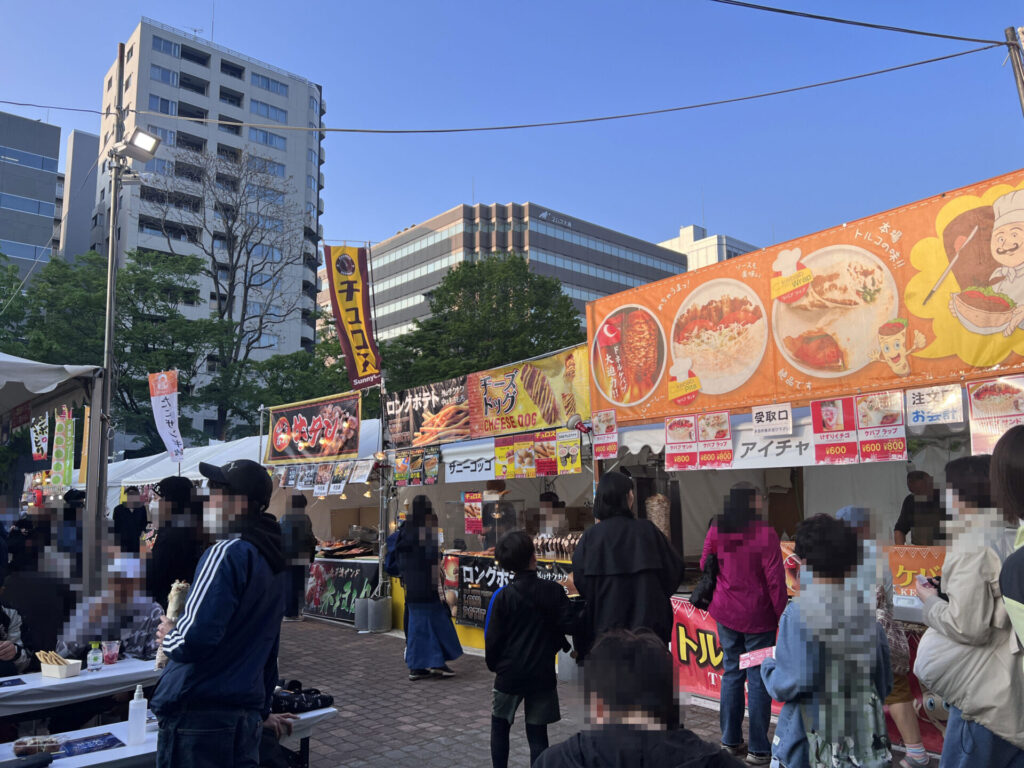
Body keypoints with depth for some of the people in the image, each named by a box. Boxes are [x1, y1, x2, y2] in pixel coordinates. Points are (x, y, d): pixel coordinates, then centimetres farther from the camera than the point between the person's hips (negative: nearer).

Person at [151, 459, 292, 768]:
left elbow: (194, 639, -24)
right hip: (244, 714, 8)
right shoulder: (273, 561, 11)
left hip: (197, 712, -8)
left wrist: (168, 636, -2)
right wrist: (261, 709, 28)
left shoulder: (228, 553, -17)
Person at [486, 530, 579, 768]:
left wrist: (493, 665, 9)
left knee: (499, 725, 20)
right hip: (542, 675, 1)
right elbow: (570, 626, -10)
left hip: (509, 674, -1)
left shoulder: (503, 596, -11)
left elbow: (492, 638, -7)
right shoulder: (554, 591, -9)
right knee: (537, 733, 10)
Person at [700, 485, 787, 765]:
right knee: (758, 679, 6)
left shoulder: (716, 530, -4)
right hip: (758, 616, -5)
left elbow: (705, 566, 6)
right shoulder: (765, 534, -18)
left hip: (726, 613, 5)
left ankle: (731, 740, 27)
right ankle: (758, 750, 15)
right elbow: (775, 579, -15)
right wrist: (782, 615, -6)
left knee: (731, 673, 16)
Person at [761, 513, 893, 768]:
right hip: (864, 742, 5)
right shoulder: (865, 609, 0)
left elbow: (788, 684, -20)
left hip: (812, 744, -5)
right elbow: (884, 682, 9)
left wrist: (767, 665, 0)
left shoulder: (800, 611, -18)